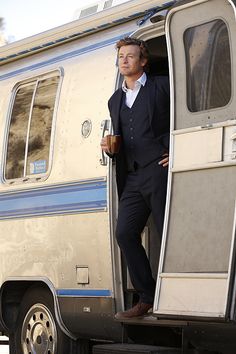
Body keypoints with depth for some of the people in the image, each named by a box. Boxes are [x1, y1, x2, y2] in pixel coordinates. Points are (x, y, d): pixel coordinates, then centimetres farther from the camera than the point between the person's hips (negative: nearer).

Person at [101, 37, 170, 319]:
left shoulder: (163, 86, 4)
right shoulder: (115, 100, 23)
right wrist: (109, 146, 7)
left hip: (159, 169, -6)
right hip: (132, 177, 7)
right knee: (125, 233, -2)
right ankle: (146, 299, 5)